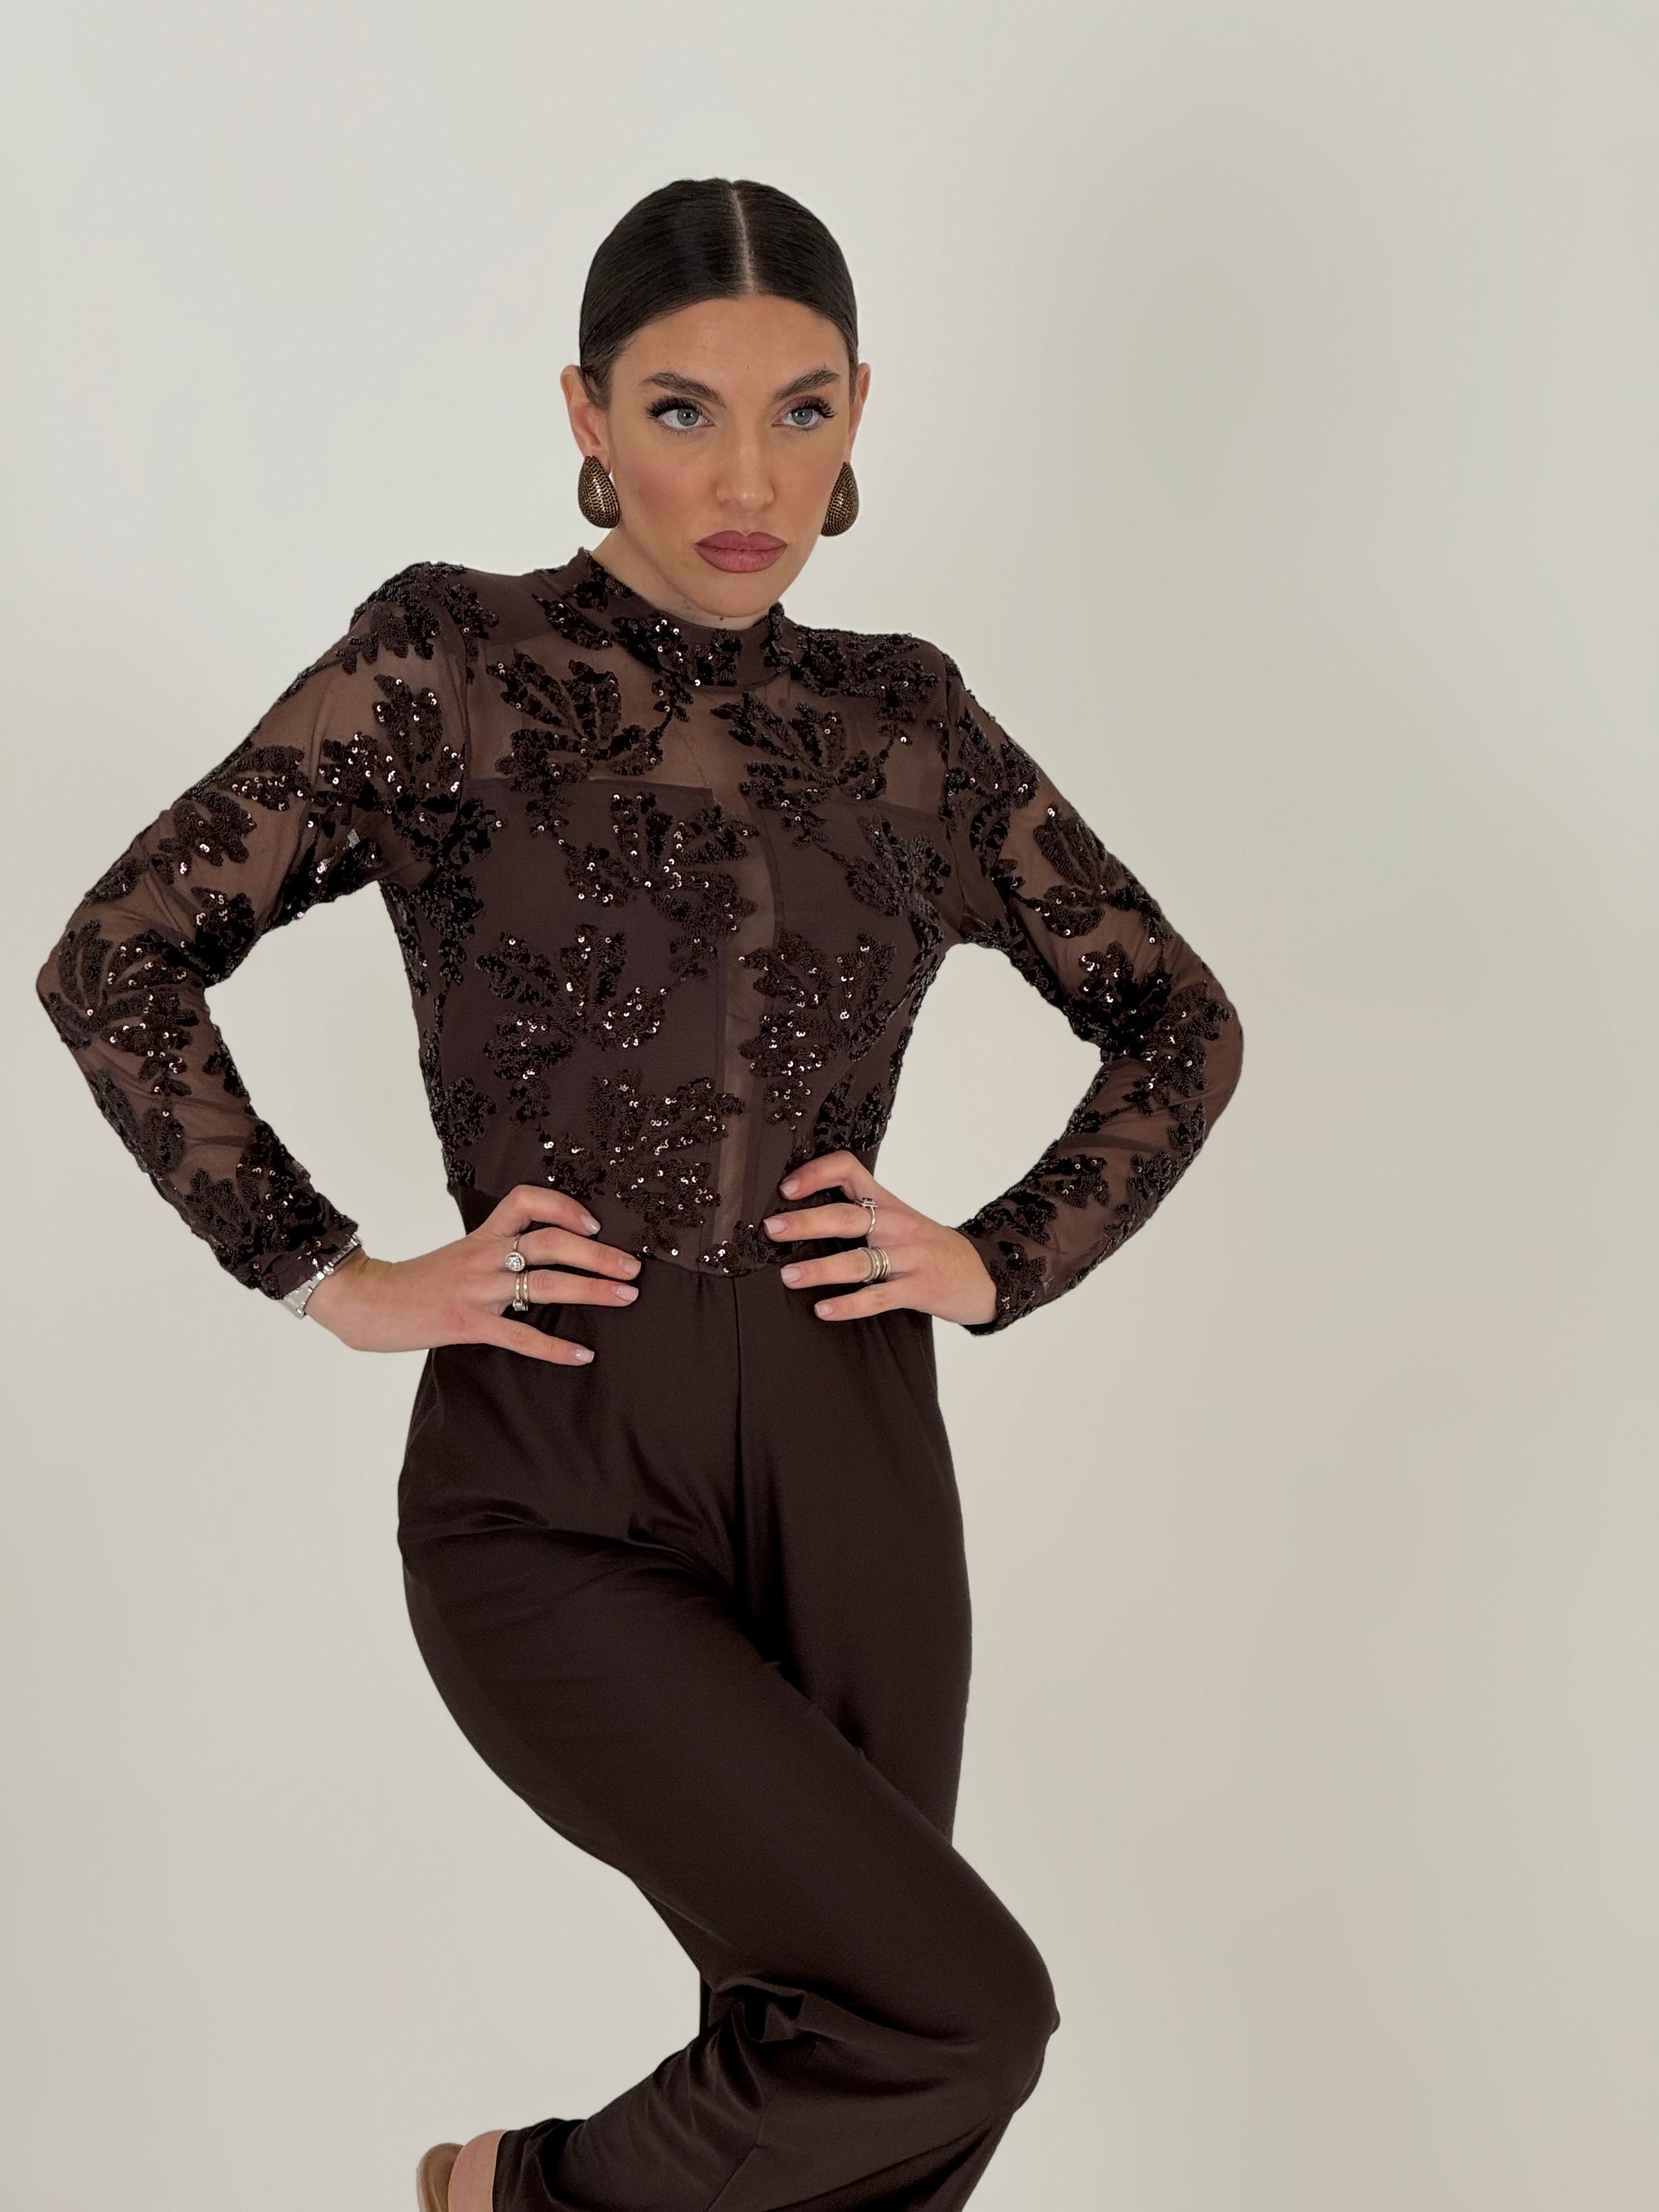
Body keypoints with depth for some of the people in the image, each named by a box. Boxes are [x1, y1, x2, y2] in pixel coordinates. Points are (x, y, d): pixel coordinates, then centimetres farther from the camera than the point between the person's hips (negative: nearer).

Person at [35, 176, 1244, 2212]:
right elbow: (115, 963, -4)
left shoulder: (904, 720, 6)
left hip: (849, 1461, 4)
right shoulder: (448, 664, -4)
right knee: (956, 2009, -12)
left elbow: (1178, 1022, 15)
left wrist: (1000, 1262, 3)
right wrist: (332, 1278, -7)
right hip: (551, 1484, -4)